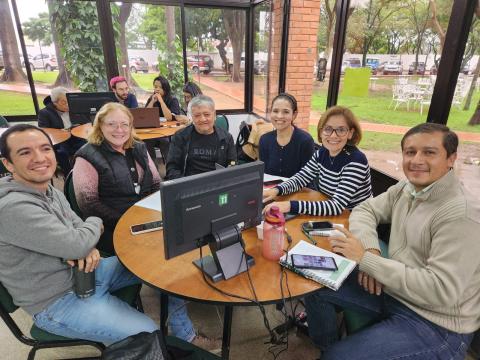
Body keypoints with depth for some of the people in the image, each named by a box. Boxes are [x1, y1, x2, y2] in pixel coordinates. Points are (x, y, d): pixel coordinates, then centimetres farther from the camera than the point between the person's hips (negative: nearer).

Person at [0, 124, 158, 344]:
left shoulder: (49, 190, 2)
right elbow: (76, 245, -28)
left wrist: (87, 248, -14)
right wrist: (96, 222, -6)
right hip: (56, 302, -8)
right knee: (147, 333, -18)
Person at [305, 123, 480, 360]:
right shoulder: (406, 188, 0)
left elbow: (441, 291, -29)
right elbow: (365, 210, 8)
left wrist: (366, 259, -26)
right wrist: (371, 249, -13)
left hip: (436, 325, -7)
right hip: (392, 290, 7)